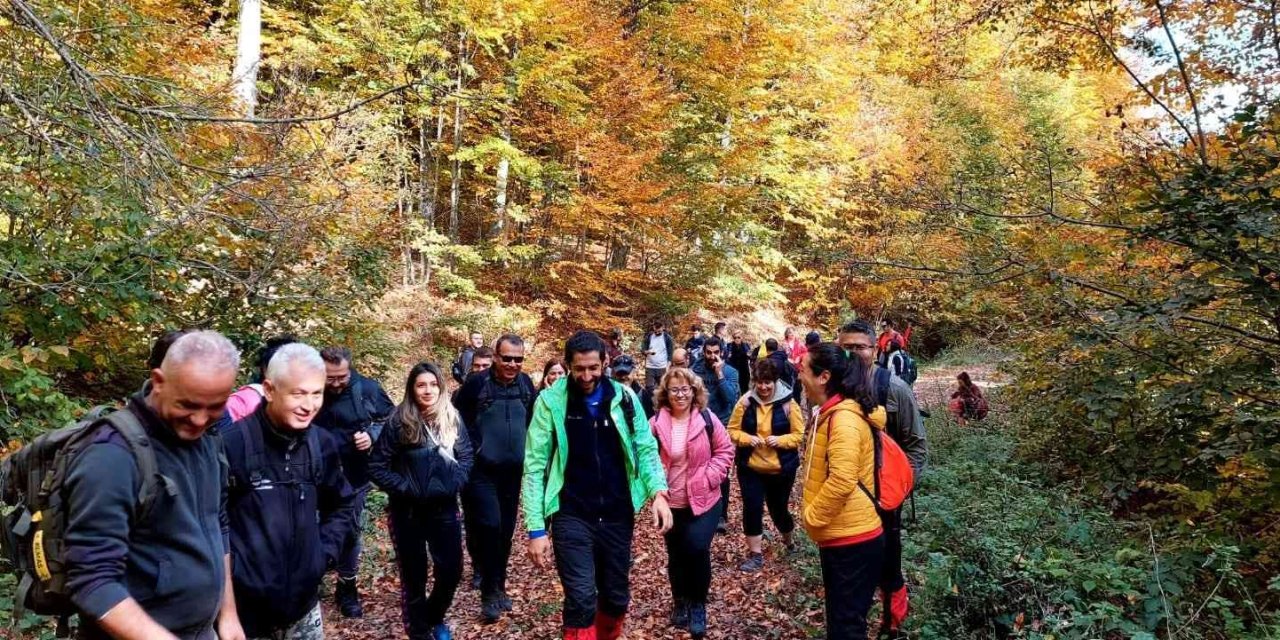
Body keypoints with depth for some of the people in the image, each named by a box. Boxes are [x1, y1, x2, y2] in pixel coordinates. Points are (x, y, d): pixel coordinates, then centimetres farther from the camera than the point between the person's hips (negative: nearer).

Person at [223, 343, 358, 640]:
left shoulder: (322, 444, -1)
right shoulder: (232, 443, -18)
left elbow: (343, 506, 13)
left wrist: (323, 552, 2)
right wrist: (230, 570, -13)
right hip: (245, 607, -5)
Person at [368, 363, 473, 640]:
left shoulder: (452, 419, -1)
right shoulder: (398, 422, -10)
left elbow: (466, 457, 4)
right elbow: (377, 466, -9)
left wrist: (453, 485, -10)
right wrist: (405, 488, -16)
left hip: (444, 507, 3)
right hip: (407, 510, -3)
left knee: (452, 569, 8)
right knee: (414, 575, 9)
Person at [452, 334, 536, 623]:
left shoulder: (526, 383, 1)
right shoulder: (477, 382, -12)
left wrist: (527, 451, 10)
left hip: (513, 470, 4)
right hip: (482, 470, -4)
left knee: (506, 530, 11)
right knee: (489, 525, -12)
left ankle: (498, 586, 27)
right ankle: (490, 592, 3)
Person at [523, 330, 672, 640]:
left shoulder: (624, 397, -1)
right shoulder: (551, 401, -8)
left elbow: (646, 448, 3)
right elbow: (535, 466, -7)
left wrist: (658, 491, -15)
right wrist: (536, 528, -11)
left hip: (617, 515, 3)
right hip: (572, 516, -3)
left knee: (617, 597, 16)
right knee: (581, 599, -10)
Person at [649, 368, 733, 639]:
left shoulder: (707, 419, -8)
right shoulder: (656, 424, -8)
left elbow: (725, 451, 0)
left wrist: (710, 477, -10)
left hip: (704, 500, -1)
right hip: (671, 503, 1)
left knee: (697, 548, -15)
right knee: (676, 555, 13)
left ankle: (698, 604, 10)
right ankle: (680, 602, 38)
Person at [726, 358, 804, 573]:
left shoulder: (788, 403, -11)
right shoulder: (745, 402, -7)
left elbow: (799, 435, -6)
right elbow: (732, 430, 0)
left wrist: (780, 440, -22)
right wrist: (747, 438, -19)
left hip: (781, 468, -1)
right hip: (750, 467, 1)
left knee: (778, 508, 14)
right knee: (752, 508, -5)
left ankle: (788, 540, 46)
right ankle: (755, 555, 9)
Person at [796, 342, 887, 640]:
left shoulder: (844, 419, -22)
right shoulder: (832, 414, 11)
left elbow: (842, 480, -31)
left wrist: (810, 515, -19)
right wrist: (813, 512, 15)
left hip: (852, 539, -10)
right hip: (839, 535, 10)